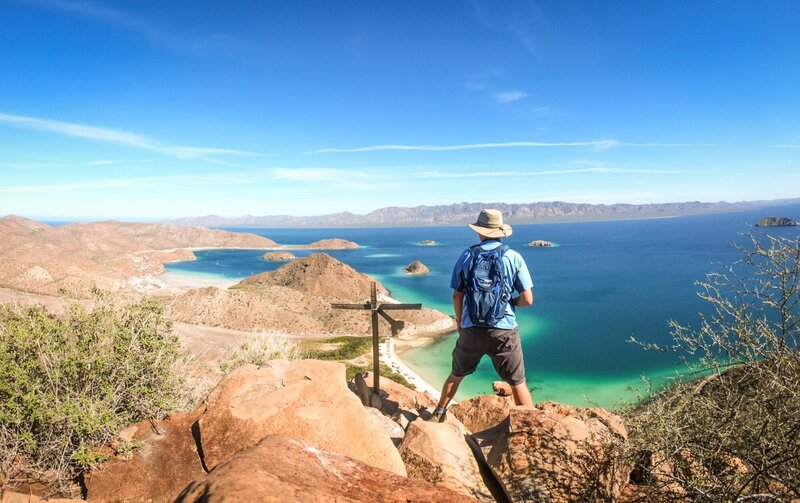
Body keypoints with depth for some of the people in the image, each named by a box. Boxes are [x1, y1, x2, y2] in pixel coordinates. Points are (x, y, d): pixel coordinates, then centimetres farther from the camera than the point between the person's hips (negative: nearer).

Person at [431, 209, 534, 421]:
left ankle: (438, 414, 36)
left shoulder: (467, 256, -1)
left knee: (456, 375, 23)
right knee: (518, 383, 10)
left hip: (471, 330, 2)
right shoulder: (513, 257, -4)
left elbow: (457, 296, 3)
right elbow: (527, 299, -6)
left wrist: (459, 320, 20)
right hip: (504, 331, -2)